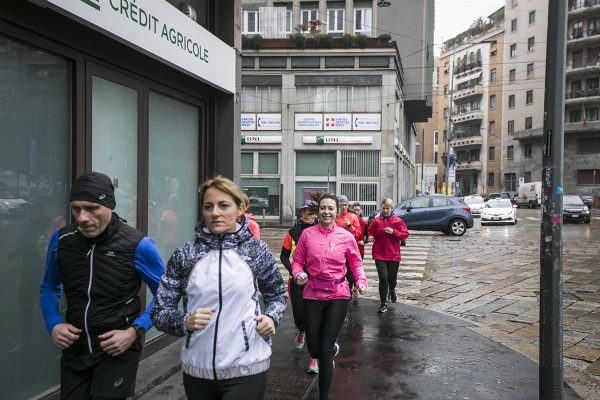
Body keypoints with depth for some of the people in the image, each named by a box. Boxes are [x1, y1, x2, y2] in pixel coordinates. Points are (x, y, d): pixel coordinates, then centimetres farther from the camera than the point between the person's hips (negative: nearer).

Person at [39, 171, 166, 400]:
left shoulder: (138, 245, -16)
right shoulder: (61, 239, -4)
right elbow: (49, 287, 14)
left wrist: (135, 330, -14)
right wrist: (53, 324, -2)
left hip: (118, 350, -4)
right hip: (74, 349, 4)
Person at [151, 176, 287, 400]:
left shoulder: (256, 250, -4)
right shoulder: (184, 254, -4)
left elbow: (277, 294, 12)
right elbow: (159, 312, 0)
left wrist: (271, 318, -8)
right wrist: (185, 321, -19)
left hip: (246, 368, -2)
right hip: (196, 369, 2)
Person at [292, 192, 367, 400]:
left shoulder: (347, 237, -2)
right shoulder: (307, 234, -3)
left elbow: (356, 263, 7)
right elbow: (297, 261, 4)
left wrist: (361, 281, -11)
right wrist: (298, 273, -17)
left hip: (338, 296, -1)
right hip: (312, 294, 1)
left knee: (325, 348, -4)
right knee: (314, 347, 10)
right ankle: (325, 355, 50)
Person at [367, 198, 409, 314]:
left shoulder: (397, 221, -1)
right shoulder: (377, 220, 2)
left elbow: (405, 234, -1)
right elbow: (371, 232, 14)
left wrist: (393, 232, -15)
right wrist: (371, 237, -7)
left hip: (393, 254, 0)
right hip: (379, 254, 0)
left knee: (392, 277, 9)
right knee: (383, 278, -8)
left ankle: (392, 290, 47)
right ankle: (383, 304, 3)